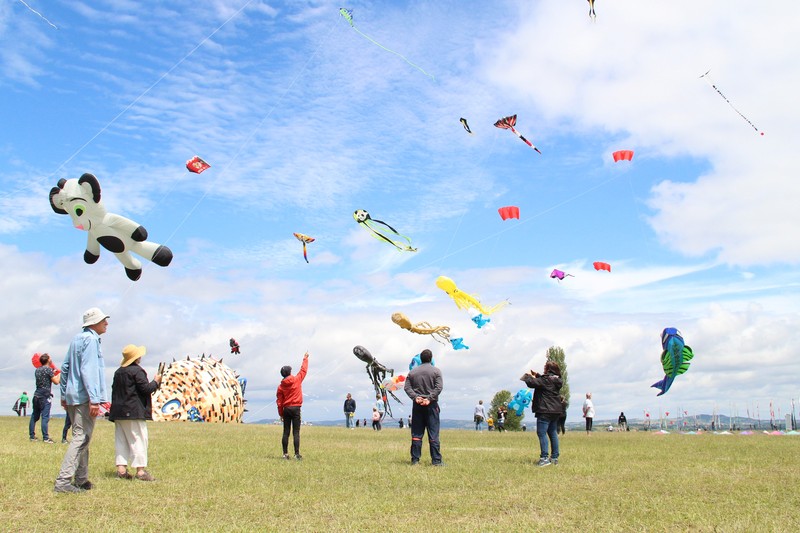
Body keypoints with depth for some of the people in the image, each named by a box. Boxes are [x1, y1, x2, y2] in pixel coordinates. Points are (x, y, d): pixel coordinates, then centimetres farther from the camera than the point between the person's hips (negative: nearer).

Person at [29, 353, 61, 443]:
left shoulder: (37, 370, 14)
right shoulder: (48, 369, -8)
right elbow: (56, 382, -7)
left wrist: (53, 372, 30)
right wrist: (59, 374, 9)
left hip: (36, 395, 8)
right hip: (45, 396, -8)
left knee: (34, 416, 12)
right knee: (45, 417, -9)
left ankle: (32, 436, 14)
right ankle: (45, 438, -11)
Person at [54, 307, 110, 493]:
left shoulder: (77, 338, 18)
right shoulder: (90, 339, -11)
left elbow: (65, 367, 21)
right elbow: (88, 371, -20)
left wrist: (64, 395, 24)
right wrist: (94, 399, -23)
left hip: (73, 396, 10)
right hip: (84, 397, -10)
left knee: (81, 438, 15)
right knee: (81, 438, -10)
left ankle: (81, 480, 21)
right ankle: (63, 481, -13)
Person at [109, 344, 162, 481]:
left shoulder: (118, 372, 15)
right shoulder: (137, 371, -11)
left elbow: (115, 390, 17)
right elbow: (146, 388, -17)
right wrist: (156, 381, 1)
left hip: (118, 412, 8)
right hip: (134, 412, -8)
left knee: (121, 440, 9)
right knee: (138, 439, -5)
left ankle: (121, 468, 7)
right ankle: (140, 470, -6)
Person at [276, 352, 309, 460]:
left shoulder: (281, 386, 2)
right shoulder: (297, 380, -4)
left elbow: (279, 402, 3)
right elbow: (303, 370, 9)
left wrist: (281, 414, 10)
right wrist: (305, 359, 23)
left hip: (286, 409, 3)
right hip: (296, 409, -3)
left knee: (286, 432, 7)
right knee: (296, 432, -4)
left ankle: (285, 453, 7)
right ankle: (297, 454, -9)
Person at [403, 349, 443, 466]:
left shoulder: (412, 372, 10)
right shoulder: (436, 370, 0)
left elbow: (407, 387, 1)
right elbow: (439, 387, -12)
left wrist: (415, 397, -8)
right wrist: (430, 398, -14)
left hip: (417, 405, 3)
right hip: (431, 405, -3)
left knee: (416, 433, 6)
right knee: (433, 433, -1)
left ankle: (415, 459, 4)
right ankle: (436, 460, -3)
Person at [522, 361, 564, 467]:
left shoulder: (545, 380, -15)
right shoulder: (557, 381, 11)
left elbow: (531, 383, -19)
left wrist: (528, 376, 0)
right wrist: (536, 375, 25)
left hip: (545, 411, -9)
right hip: (555, 411, 9)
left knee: (542, 433, -8)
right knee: (553, 433, 15)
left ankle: (544, 458, -14)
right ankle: (554, 457, 18)